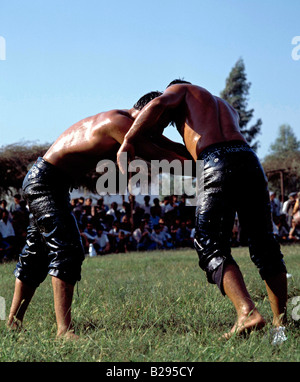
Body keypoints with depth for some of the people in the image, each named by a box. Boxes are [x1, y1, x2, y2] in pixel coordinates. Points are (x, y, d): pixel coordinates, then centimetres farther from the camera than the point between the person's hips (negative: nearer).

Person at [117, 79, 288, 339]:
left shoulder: (181, 90, 25)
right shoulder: (228, 108, 41)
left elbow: (157, 104, 1)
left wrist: (129, 140, 2)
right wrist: (160, 140, 41)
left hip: (218, 165, -6)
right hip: (250, 160, 6)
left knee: (212, 249, -2)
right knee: (264, 246, 14)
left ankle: (247, 313, -21)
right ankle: (281, 321, 15)